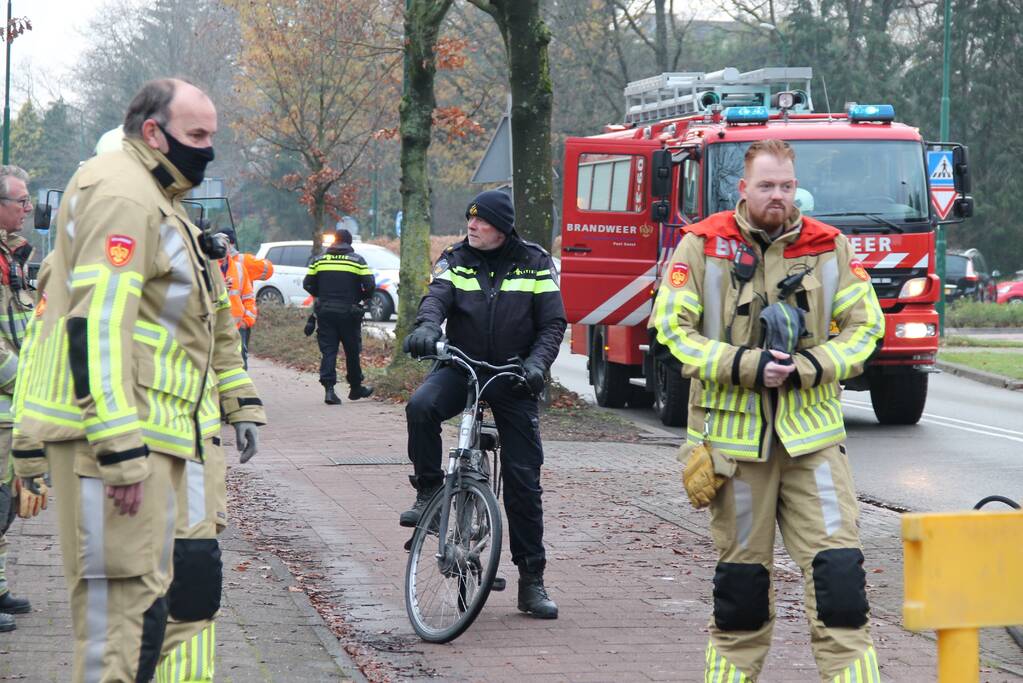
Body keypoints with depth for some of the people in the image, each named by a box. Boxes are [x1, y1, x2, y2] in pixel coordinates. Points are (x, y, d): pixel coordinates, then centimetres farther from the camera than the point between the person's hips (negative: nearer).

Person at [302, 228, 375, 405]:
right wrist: (362, 298, 9)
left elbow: (308, 284, 4)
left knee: (328, 351, 1)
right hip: (349, 312, -1)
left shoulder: (319, 260, 5)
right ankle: (355, 388, 22)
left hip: (325, 312, 2)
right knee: (352, 351, 11)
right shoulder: (357, 261, -2)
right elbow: (370, 286, -10)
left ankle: (328, 388, -13)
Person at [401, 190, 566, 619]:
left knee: (524, 479, -2)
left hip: (513, 376, -1)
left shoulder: (535, 265, 1)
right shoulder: (455, 261, 5)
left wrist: (537, 362, -20)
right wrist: (427, 327, -35)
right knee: (421, 406, -34)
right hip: (461, 366, 1)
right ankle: (428, 493, -13)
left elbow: (553, 323, -2)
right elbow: (437, 297, -12)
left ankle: (532, 579, 5)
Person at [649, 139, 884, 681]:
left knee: (837, 564, -9)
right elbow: (673, 327, -2)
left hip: (811, 430, 1)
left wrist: (808, 368, -9)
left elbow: (864, 326, 7)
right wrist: (744, 366, -13)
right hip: (732, 429, -1)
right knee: (740, 568, 9)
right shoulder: (703, 246, 0)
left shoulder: (829, 248, 5)